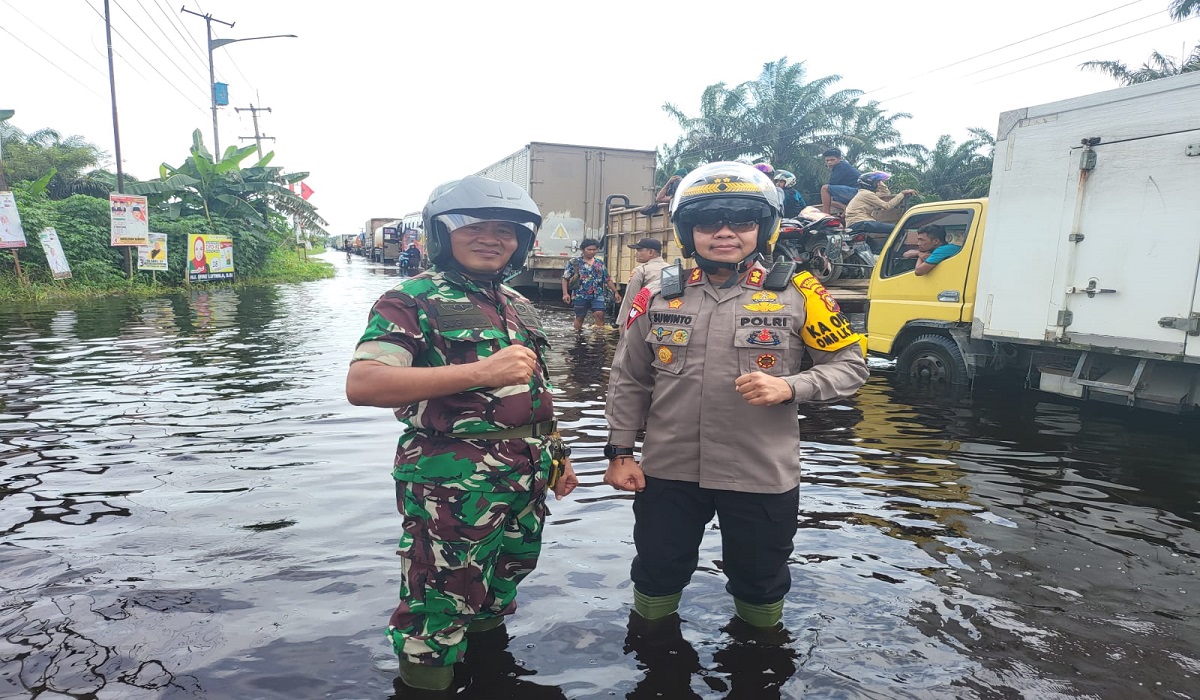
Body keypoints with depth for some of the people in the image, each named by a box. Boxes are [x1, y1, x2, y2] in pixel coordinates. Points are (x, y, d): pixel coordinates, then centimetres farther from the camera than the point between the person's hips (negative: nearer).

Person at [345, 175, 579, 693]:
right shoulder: (414, 299, -11)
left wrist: (557, 455, 20)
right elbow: (362, 384, -25)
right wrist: (479, 371, -30)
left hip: (526, 483, 8)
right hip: (452, 486, -7)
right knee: (436, 623, 5)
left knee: (493, 608, 24)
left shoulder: (519, 305, 13)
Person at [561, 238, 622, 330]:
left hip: (597, 295, 2)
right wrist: (565, 293, -13)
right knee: (579, 317, 6)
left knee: (599, 314, -16)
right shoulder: (574, 262, 0)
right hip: (580, 295, -2)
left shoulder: (600, 263, 11)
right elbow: (565, 279, -1)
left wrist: (615, 292, 9)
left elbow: (608, 280, 16)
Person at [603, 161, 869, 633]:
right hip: (667, 472, 2)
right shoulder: (659, 298, 1)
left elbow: (851, 365, -1)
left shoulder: (797, 296, -6)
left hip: (763, 476, -1)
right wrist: (620, 452, 3)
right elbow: (629, 380, 7)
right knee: (655, 583, 19)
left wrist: (789, 387, -19)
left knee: (760, 592, 19)